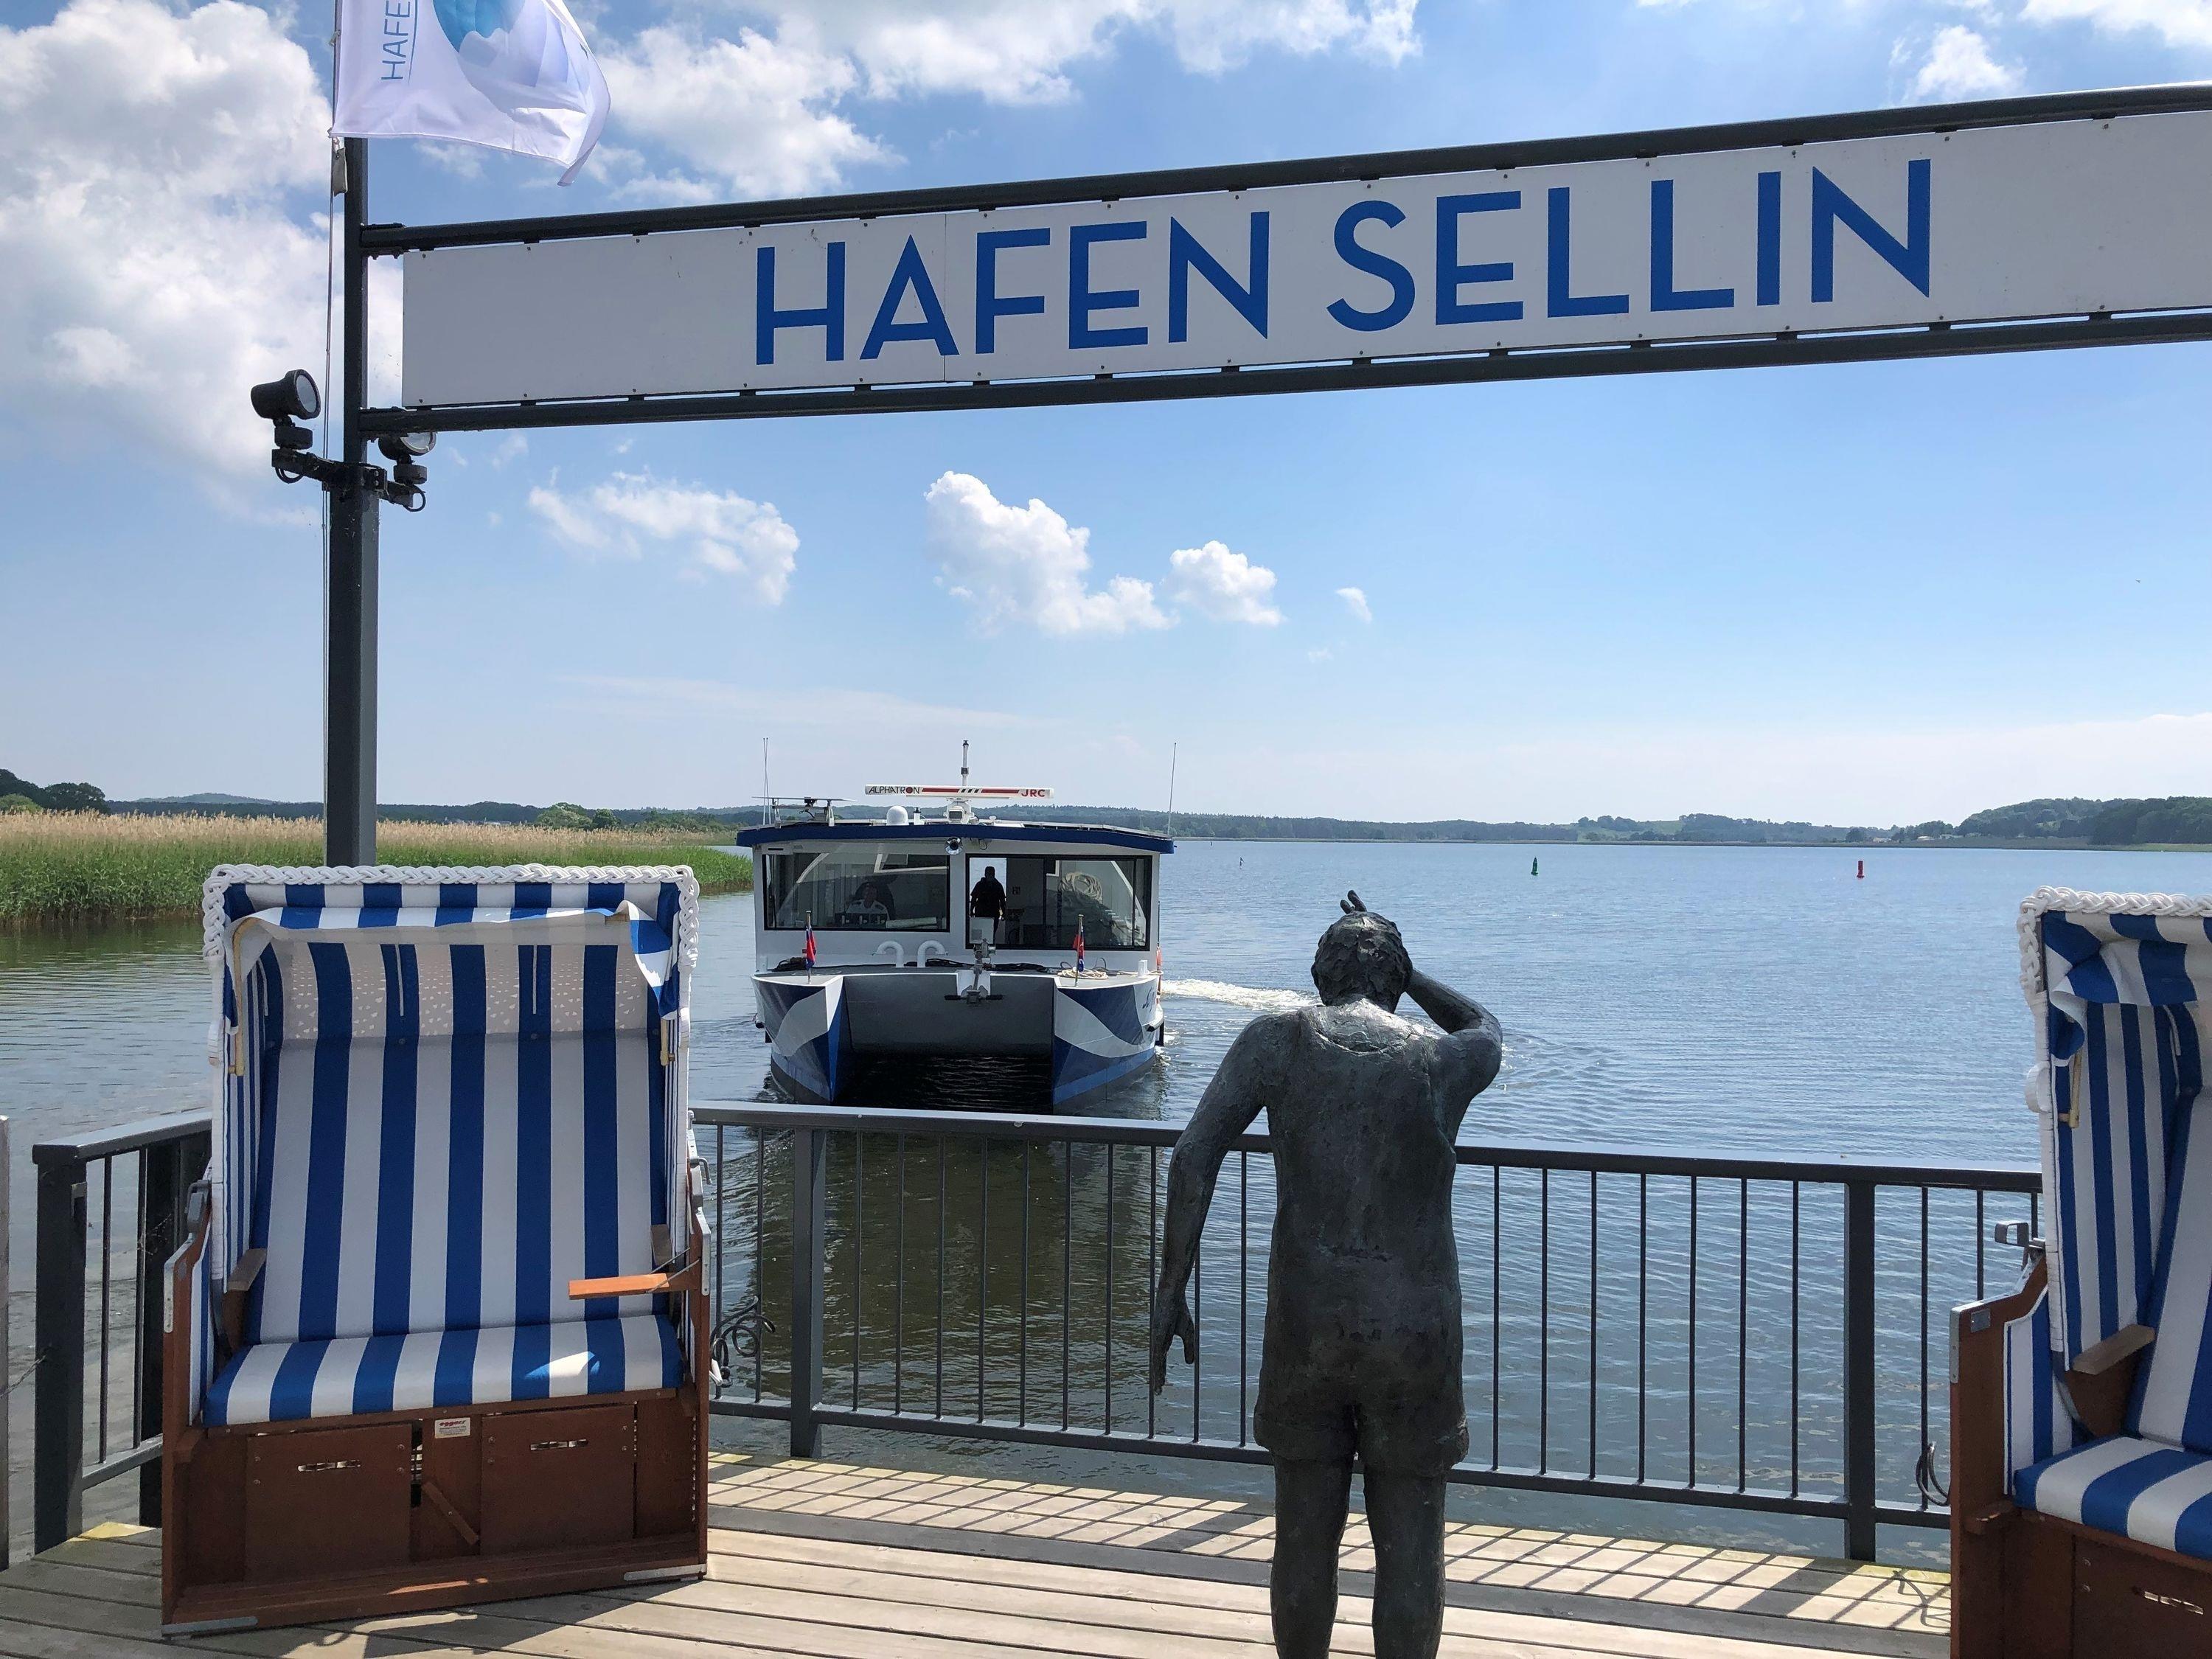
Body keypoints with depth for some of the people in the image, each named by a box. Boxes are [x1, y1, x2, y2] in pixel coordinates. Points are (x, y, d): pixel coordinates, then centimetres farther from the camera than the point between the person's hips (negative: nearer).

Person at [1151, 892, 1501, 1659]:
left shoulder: (1277, 1038, -1)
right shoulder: (1444, 1061, 3)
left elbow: (1194, 1155, -11)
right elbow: (1484, 1027, 28)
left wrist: (1171, 1291, -6)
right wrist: (1395, 959, 28)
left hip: (1306, 1328, 0)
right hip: (1415, 1331, 0)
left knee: (1304, 1537, 15)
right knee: (1408, 1548, 10)